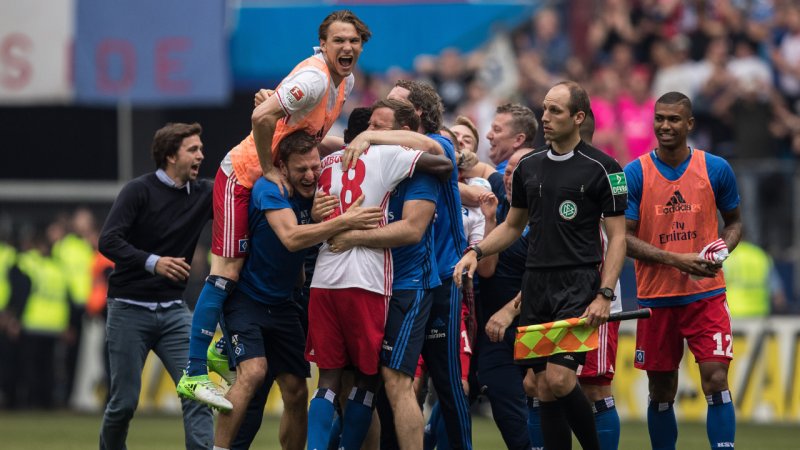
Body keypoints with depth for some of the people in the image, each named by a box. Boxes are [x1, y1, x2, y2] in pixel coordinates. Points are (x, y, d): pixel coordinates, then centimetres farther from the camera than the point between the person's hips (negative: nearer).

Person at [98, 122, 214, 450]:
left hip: (173, 311, 4)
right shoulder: (140, 190, -8)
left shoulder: (203, 195, 6)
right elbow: (108, 241, -16)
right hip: (129, 309, -4)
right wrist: (153, 262, -30)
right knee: (125, 401, 0)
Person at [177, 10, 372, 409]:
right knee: (227, 272, -12)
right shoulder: (314, 79, -23)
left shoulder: (346, 81, 7)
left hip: (276, 178, 9)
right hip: (243, 176, -9)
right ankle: (194, 374, -13)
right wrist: (269, 169, -25)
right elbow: (262, 116, -35)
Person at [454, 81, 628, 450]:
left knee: (559, 378, -18)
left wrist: (605, 295, -14)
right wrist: (476, 252, 6)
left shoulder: (601, 168, -4)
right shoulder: (529, 167, 13)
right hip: (535, 283, 6)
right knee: (544, 387, 2)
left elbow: (617, 237, -5)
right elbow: (512, 226, 23)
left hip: (578, 283, -6)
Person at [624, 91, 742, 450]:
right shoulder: (635, 174, -3)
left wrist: (722, 250, -8)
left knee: (715, 380, -13)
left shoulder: (716, 169, 1)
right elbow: (623, 238, -5)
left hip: (706, 295, -1)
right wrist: (676, 260, -17)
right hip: (656, 296, 1)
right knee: (661, 392, 8)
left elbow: (734, 221, 14)